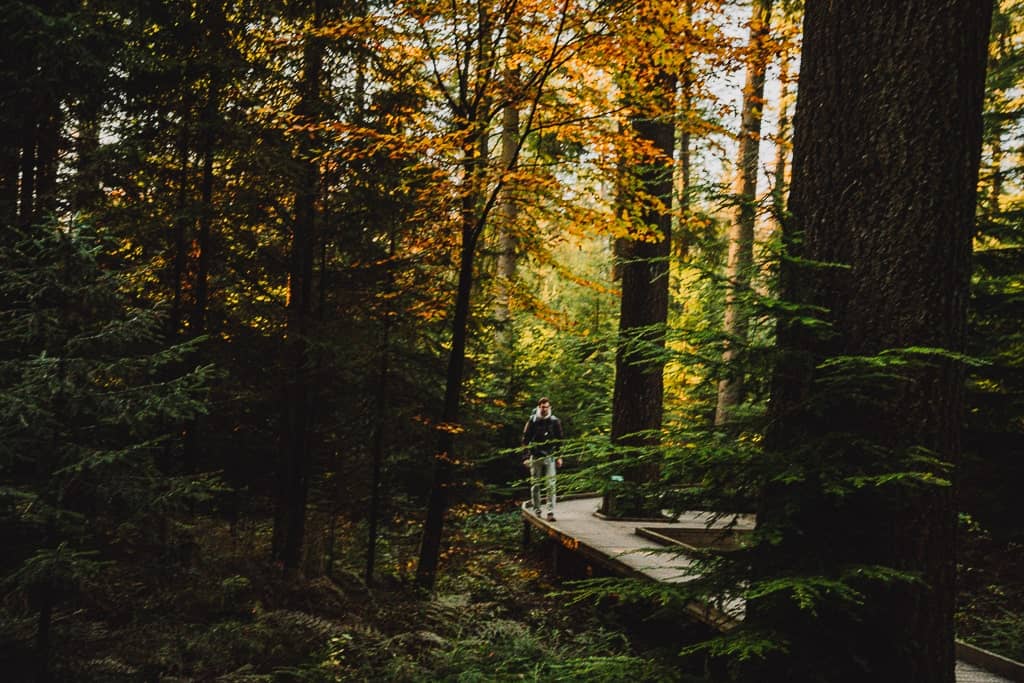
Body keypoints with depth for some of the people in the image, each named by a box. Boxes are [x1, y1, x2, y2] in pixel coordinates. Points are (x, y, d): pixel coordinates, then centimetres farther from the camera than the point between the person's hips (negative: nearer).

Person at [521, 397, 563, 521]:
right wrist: (526, 457, -4)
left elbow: (559, 440, 10)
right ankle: (536, 511, 15)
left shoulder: (555, 422, 4)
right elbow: (525, 440, 3)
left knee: (550, 485, -9)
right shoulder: (532, 421, 1)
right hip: (535, 457, 1)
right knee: (535, 485, 6)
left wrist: (559, 457, 6)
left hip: (550, 457, 0)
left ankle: (550, 512, -10)